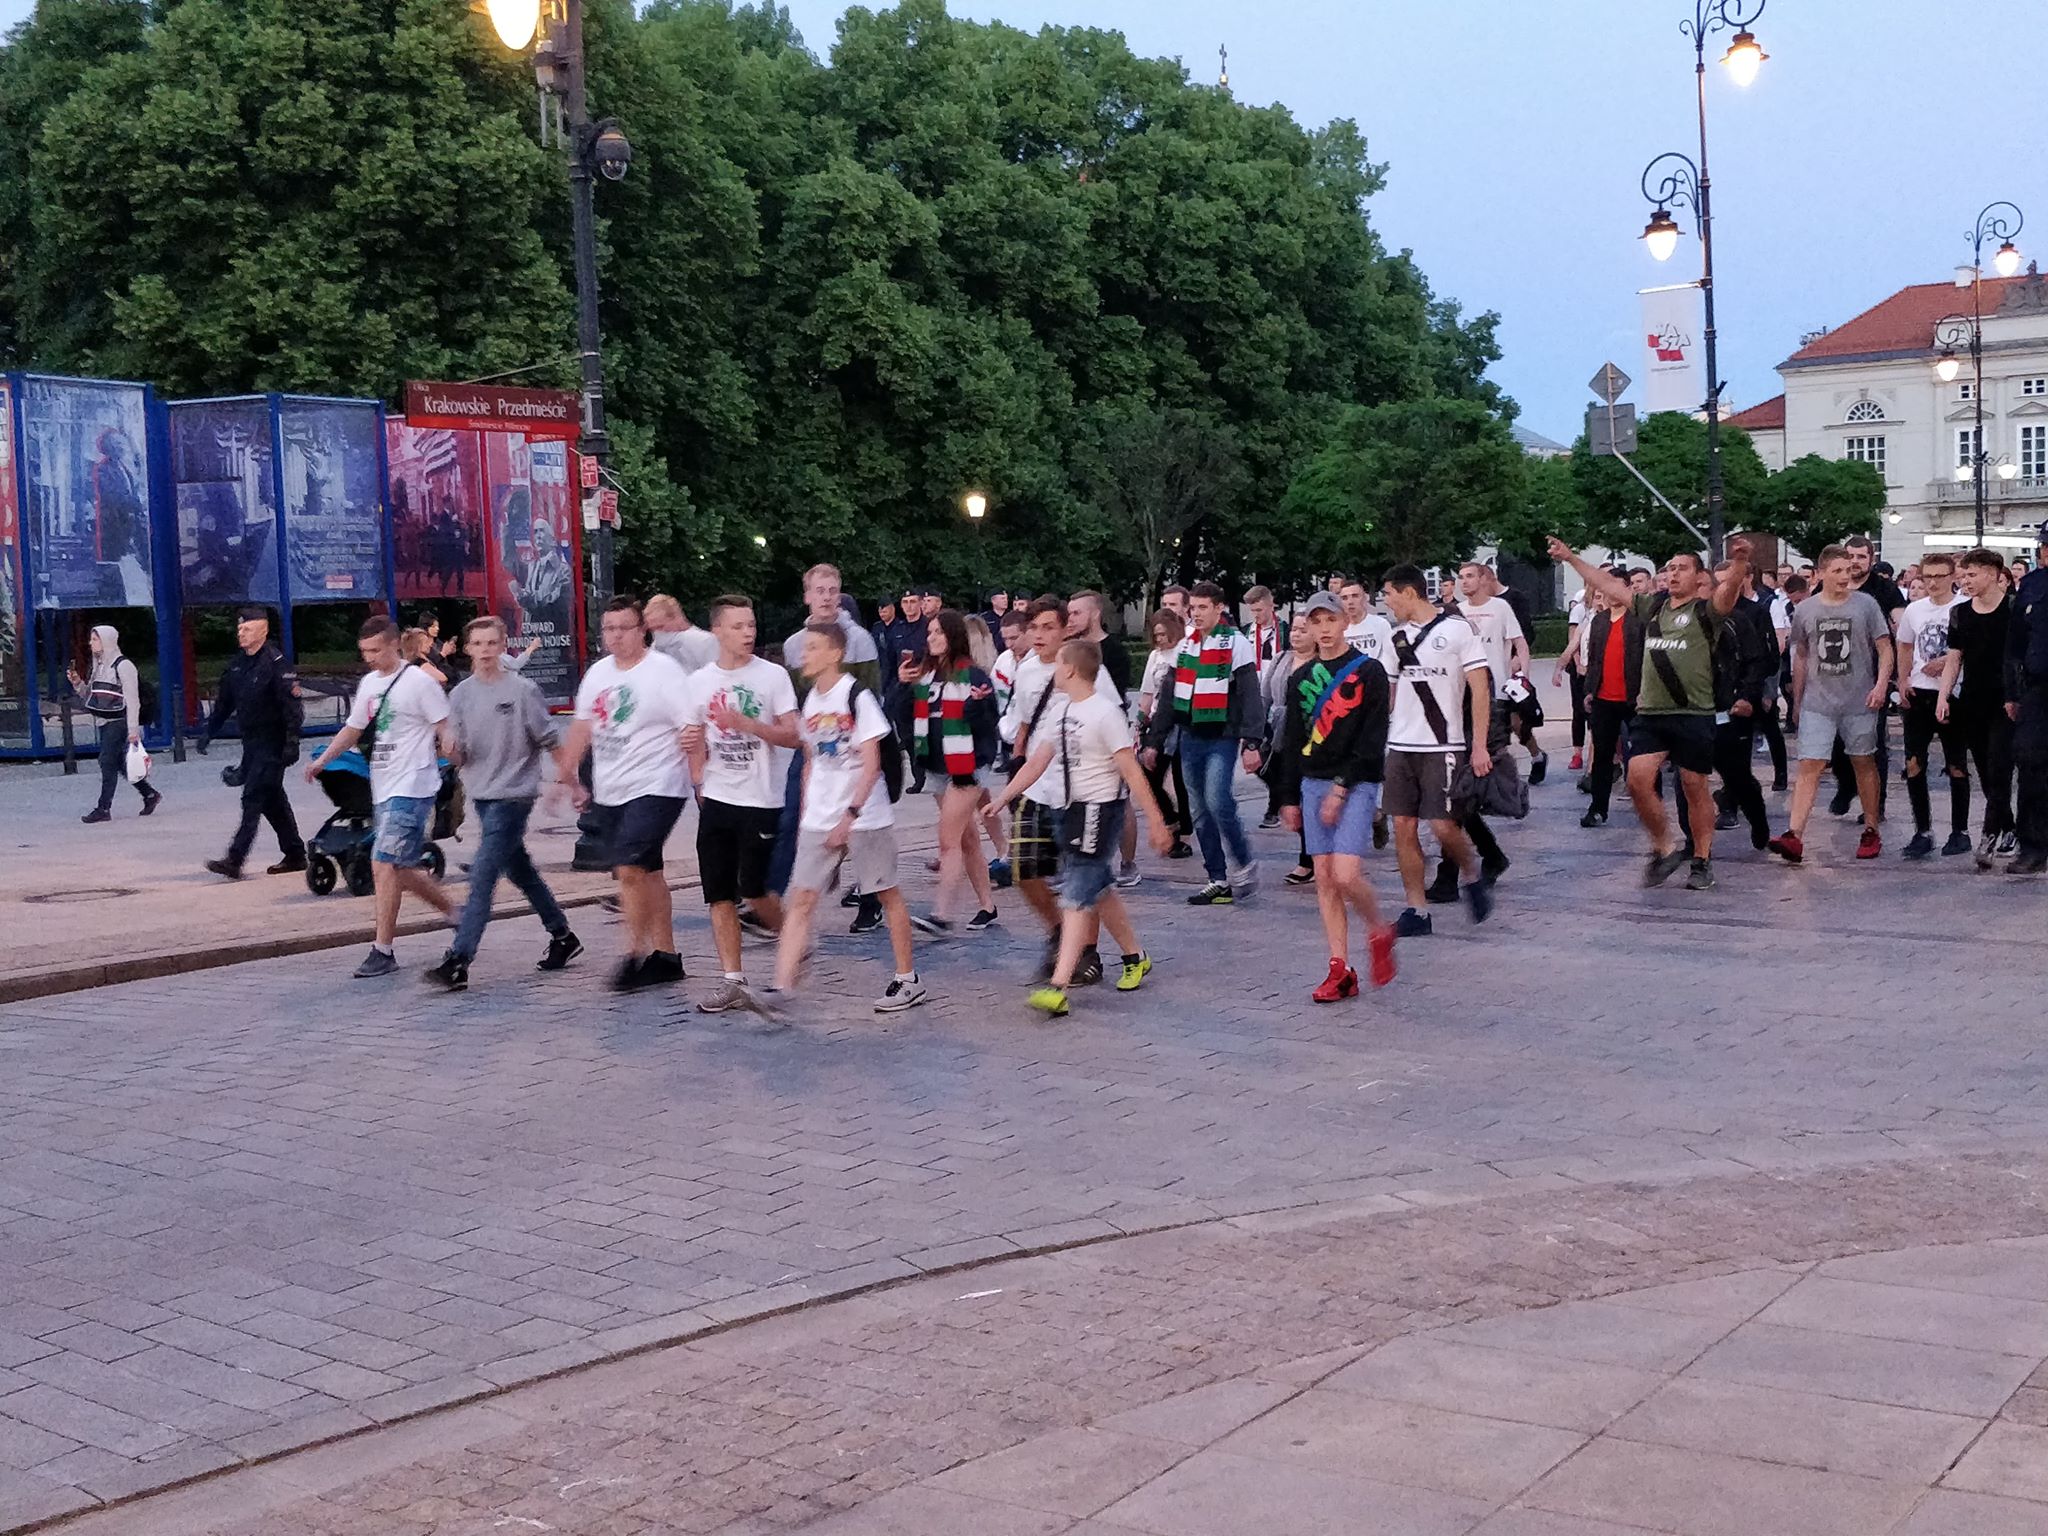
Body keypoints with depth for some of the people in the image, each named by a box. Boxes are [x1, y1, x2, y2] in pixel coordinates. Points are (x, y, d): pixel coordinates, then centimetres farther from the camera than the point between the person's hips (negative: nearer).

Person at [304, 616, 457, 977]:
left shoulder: (419, 681, -9)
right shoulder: (368, 683, 14)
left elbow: (446, 730, -9)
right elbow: (353, 728, 24)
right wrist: (321, 760, 13)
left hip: (412, 788, -8)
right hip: (383, 788, 8)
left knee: (383, 864, -14)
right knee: (402, 870, 10)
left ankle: (383, 951, -10)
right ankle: (455, 913, 29)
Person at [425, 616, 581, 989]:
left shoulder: (522, 689, -9)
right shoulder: (461, 695, 5)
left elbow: (551, 741, -2)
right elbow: (460, 757, 5)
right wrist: (450, 749, -17)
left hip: (514, 794, -6)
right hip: (481, 794, 6)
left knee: (482, 874, -13)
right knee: (519, 870, 17)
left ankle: (458, 961, -16)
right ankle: (562, 936, 34)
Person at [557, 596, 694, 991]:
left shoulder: (664, 672, -10)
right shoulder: (598, 673, 11)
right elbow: (582, 726, 20)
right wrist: (567, 774, 19)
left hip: (655, 788, -7)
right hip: (609, 792, 7)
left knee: (630, 869, -18)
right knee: (647, 872, 13)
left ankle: (633, 954, -9)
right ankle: (665, 955, 20)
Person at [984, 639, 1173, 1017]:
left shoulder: (1105, 713, -16)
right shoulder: (1064, 712, 11)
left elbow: (1131, 772, -17)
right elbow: (1035, 764, 14)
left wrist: (1155, 820, -17)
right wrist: (1000, 800, 10)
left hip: (1099, 809, -9)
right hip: (1071, 808, 9)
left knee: (1076, 896, -13)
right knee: (1100, 890, 19)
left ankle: (1058, 987, -17)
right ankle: (1135, 957, 37)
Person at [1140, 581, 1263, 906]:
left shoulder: (1236, 643, -5)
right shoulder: (1184, 647, 14)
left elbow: (1251, 697, -10)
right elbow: (1169, 699, 19)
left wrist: (1251, 744, -18)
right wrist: (1154, 741, 16)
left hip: (1222, 739, -6)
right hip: (1190, 740, 6)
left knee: (1217, 802, -20)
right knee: (1202, 814, 5)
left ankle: (1244, 865, 0)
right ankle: (1219, 881, 11)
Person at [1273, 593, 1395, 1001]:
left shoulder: (1369, 672, -5)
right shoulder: (1301, 678, 11)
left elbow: (1373, 738, -10)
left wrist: (1341, 788, -15)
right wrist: (1289, 798, 14)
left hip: (1356, 783, -5)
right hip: (1313, 783, 5)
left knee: (1346, 875, -17)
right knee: (1324, 877, 3)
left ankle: (1379, 933, 12)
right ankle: (1341, 970, 7)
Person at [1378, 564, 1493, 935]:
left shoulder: (1456, 629, -5)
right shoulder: (1398, 636, 12)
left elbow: (1480, 688, -7)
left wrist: (1479, 746, -12)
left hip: (1443, 747, -6)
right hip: (1400, 747, 6)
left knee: (1443, 826, -9)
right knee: (1403, 827, 2)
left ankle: (1474, 877, 20)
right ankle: (1416, 911, 9)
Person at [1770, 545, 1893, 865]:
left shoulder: (1866, 604, -1)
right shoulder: (1804, 610, 4)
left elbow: (1885, 648, 1)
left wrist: (1881, 684, -13)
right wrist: (1797, 700, 16)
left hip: (1859, 702, -1)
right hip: (1817, 703, 1)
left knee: (1864, 763, 11)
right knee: (1809, 766, -8)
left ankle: (1871, 832, 24)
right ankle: (1794, 837, -16)